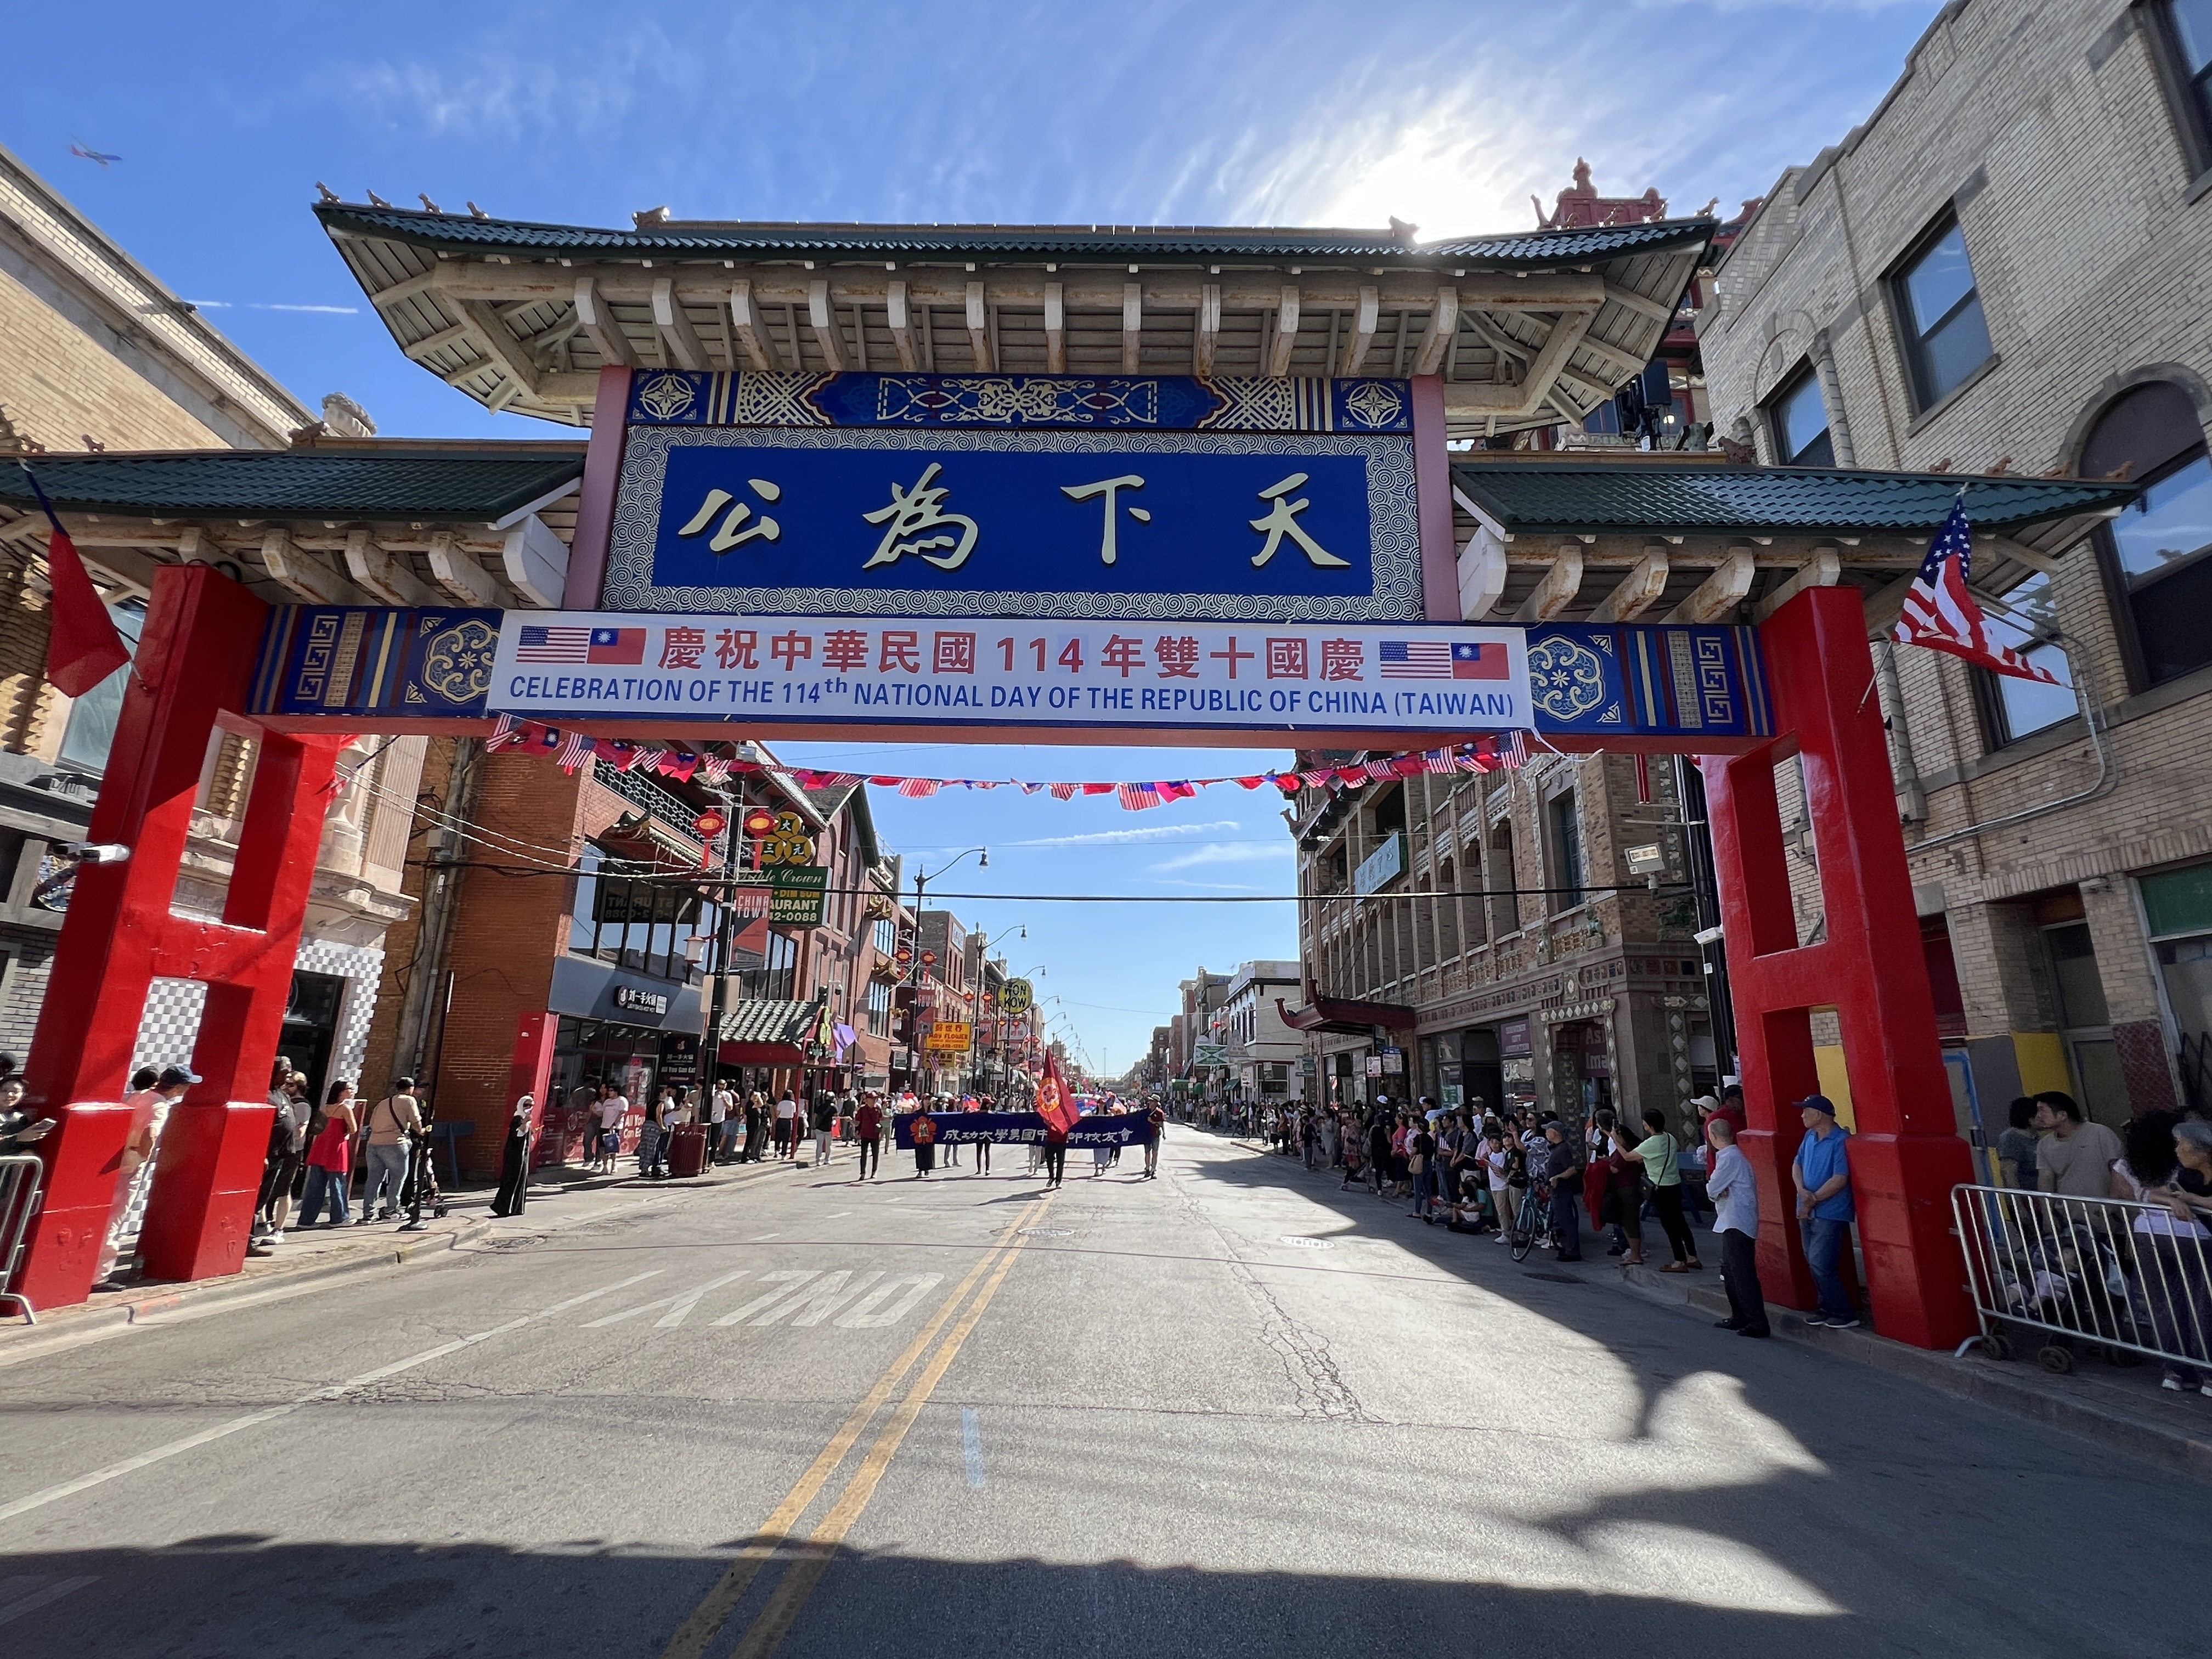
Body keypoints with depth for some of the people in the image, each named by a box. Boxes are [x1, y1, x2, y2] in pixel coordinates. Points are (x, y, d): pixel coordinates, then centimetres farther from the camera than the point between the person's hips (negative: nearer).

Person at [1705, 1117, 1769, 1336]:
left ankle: (1758, 1324, -7)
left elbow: (1712, 1189, -14)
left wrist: (1716, 1192, 6)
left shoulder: (1729, 1157, -16)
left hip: (1737, 1223, -11)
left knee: (1743, 1273, -9)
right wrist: (1719, 1191, -5)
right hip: (1732, 1222, 11)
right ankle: (1740, 1317, 24)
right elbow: (1714, 1189, 15)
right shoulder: (1735, 1155, 16)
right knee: (1729, 1270, 17)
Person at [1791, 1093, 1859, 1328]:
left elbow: (1839, 1180, -20)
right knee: (1813, 1263, 13)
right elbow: (1797, 1164, 12)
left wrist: (1813, 1200, -14)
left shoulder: (1841, 1141, -17)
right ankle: (1828, 1307, 25)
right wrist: (1802, 1190, -6)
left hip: (1830, 1213, -8)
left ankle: (1845, 1314, 6)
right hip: (1808, 1211, 8)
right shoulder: (1810, 1136, 8)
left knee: (1820, 1264, -8)